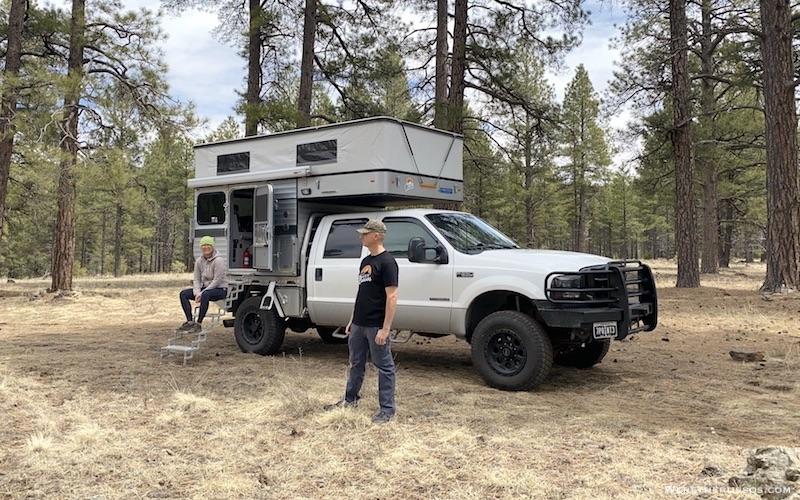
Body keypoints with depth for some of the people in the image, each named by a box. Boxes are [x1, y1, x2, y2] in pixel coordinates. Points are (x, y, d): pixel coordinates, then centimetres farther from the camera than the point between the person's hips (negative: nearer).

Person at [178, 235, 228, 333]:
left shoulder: (218, 261, -16)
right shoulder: (199, 261, 6)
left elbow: (217, 281, -19)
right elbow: (196, 279, 6)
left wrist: (202, 293, -21)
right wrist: (197, 293, -13)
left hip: (220, 289, -8)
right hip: (205, 288, 8)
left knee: (205, 295, -39)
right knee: (183, 294, -8)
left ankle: (199, 324, -33)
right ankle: (190, 322, -12)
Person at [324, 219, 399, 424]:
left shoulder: (387, 262, -14)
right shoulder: (366, 261, 13)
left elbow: (392, 296, -18)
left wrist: (385, 328, -21)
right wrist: (352, 320, 18)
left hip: (376, 326, -9)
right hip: (359, 324, 9)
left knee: (384, 366, 2)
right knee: (356, 363, 19)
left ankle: (387, 409, 11)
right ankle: (350, 399, 35)